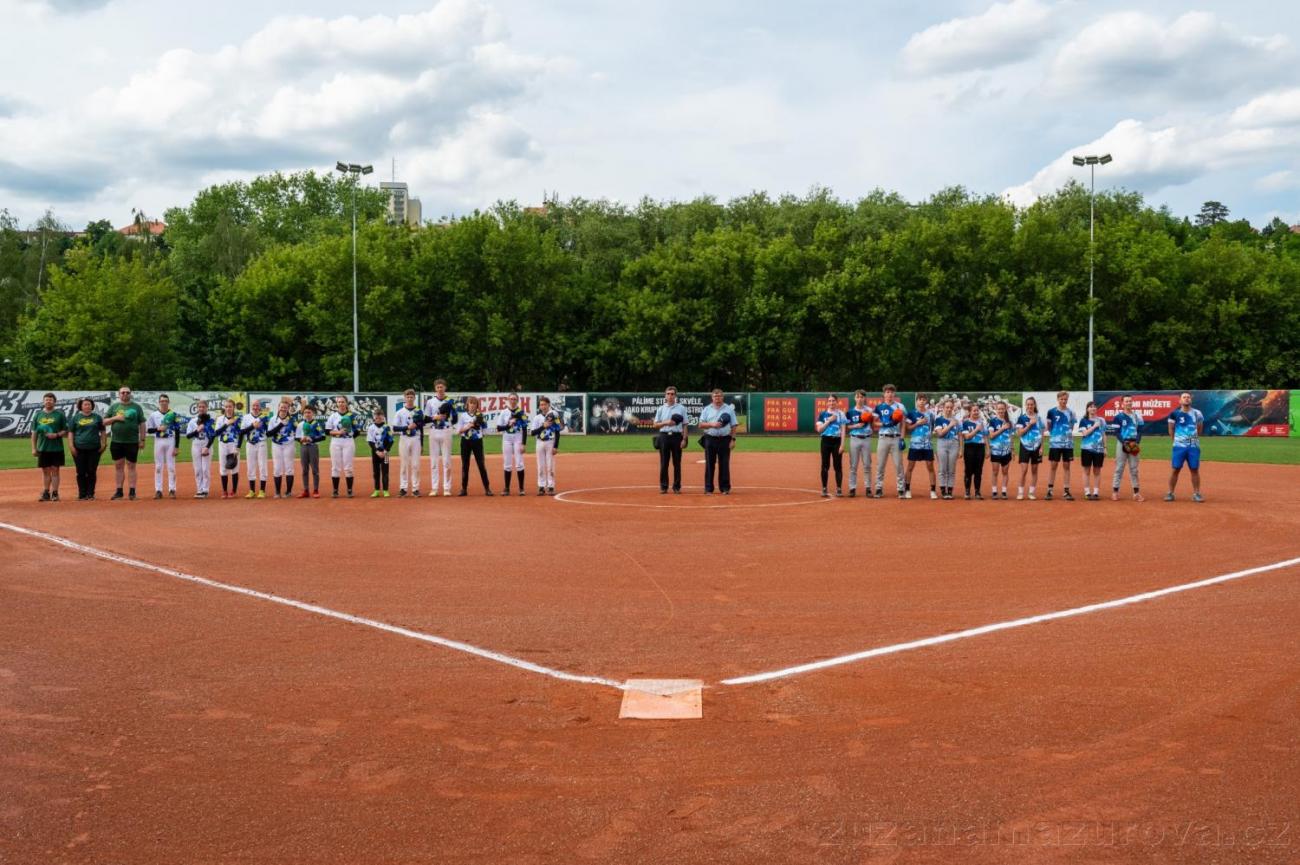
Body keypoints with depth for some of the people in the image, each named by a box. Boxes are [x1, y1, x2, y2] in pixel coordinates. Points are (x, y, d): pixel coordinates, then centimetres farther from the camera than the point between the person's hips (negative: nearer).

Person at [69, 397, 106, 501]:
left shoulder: (97, 417, 8)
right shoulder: (76, 417, 7)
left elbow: (103, 431, 11)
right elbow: (71, 433, 7)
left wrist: (103, 444, 1)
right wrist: (72, 446, -1)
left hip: (94, 449, 0)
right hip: (79, 449, 0)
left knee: (92, 472, 1)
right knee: (81, 472, 1)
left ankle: (90, 494, 7)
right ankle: (82, 494, 8)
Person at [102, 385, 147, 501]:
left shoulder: (136, 407, 5)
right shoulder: (113, 407, 9)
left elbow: (142, 424, 3)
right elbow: (104, 422, 6)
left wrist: (142, 440, -3)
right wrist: (115, 418, -11)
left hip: (132, 442, -2)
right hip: (116, 442, 2)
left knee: (131, 466, 1)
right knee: (118, 466, 6)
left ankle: (132, 491, 3)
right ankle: (119, 491, 11)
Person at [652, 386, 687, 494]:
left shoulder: (681, 408, 6)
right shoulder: (661, 409, 9)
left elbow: (684, 425, 4)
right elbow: (655, 425, 6)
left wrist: (684, 439, -5)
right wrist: (666, 423, -12)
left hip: (677, 436, -1)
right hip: (664, 436, 1)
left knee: (677, 463, 1)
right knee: (664, 463, 1)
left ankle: (677, 487, 7)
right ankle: (663, 487, 6)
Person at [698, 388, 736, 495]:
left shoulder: (729, 409, 8)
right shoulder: (707, 409, 8)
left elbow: (733, 426, 5)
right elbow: (701, 425, 2)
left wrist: (733, 439, -4)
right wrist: (712, 424, -15)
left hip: (725, 439, 0)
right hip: (710, 439, 1)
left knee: (724, 465, 0)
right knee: (709, 464, 1)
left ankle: (725, 488, 6)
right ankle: (708, 489, 6)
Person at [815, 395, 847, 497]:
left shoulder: (841, 414, 5)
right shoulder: (823, 414, 7)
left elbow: (843, 430, 0)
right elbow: (819, 429, -2)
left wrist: (842, 444, -8)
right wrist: (829, 420, -10)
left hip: (837, 441, -1)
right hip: (826, 441, 1)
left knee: (838, 465, 0)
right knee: (825, 466, 1)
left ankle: (839, 489, 5)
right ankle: (824, 489, 6)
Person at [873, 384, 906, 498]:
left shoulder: (900, 406, 5)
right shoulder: (879, 407, 7)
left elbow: (902, 424, 4)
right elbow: (875, 423, 5)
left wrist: (902, 439, -5)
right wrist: (885, 424, -14)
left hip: (896, 438, -1)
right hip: (883, 438, 1)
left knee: (898, 464, -2)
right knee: (880, 464, 2)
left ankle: (901, 489, 2)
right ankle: (879, 489, 8)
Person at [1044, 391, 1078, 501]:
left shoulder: (1071, 412, 5)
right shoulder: (1052, 412, -1)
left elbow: (1072, 426, 13)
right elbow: (1048, 427, 7)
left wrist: (1068, 434, 1)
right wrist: (1054, 434, 0)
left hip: (1068, 443, 2)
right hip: (1055, 443, -2)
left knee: (1066, 466, 5)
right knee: (1053, 466, 0)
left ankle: (1066, 491, 9)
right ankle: (1049, 490, 4)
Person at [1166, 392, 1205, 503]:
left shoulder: (1197, 413, 3)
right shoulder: (1175, 413, -2)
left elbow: (1200, 428, 15)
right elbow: (1171, 429, 7)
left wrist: (1194, 437, 11)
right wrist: (1176, 440, 6)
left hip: (1194, 446, 2)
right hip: (1179, 446, -2)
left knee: (1195, 470, 4)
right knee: (1176, 469, 0)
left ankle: (1196, 493, 11)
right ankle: (1170, 493, 6)